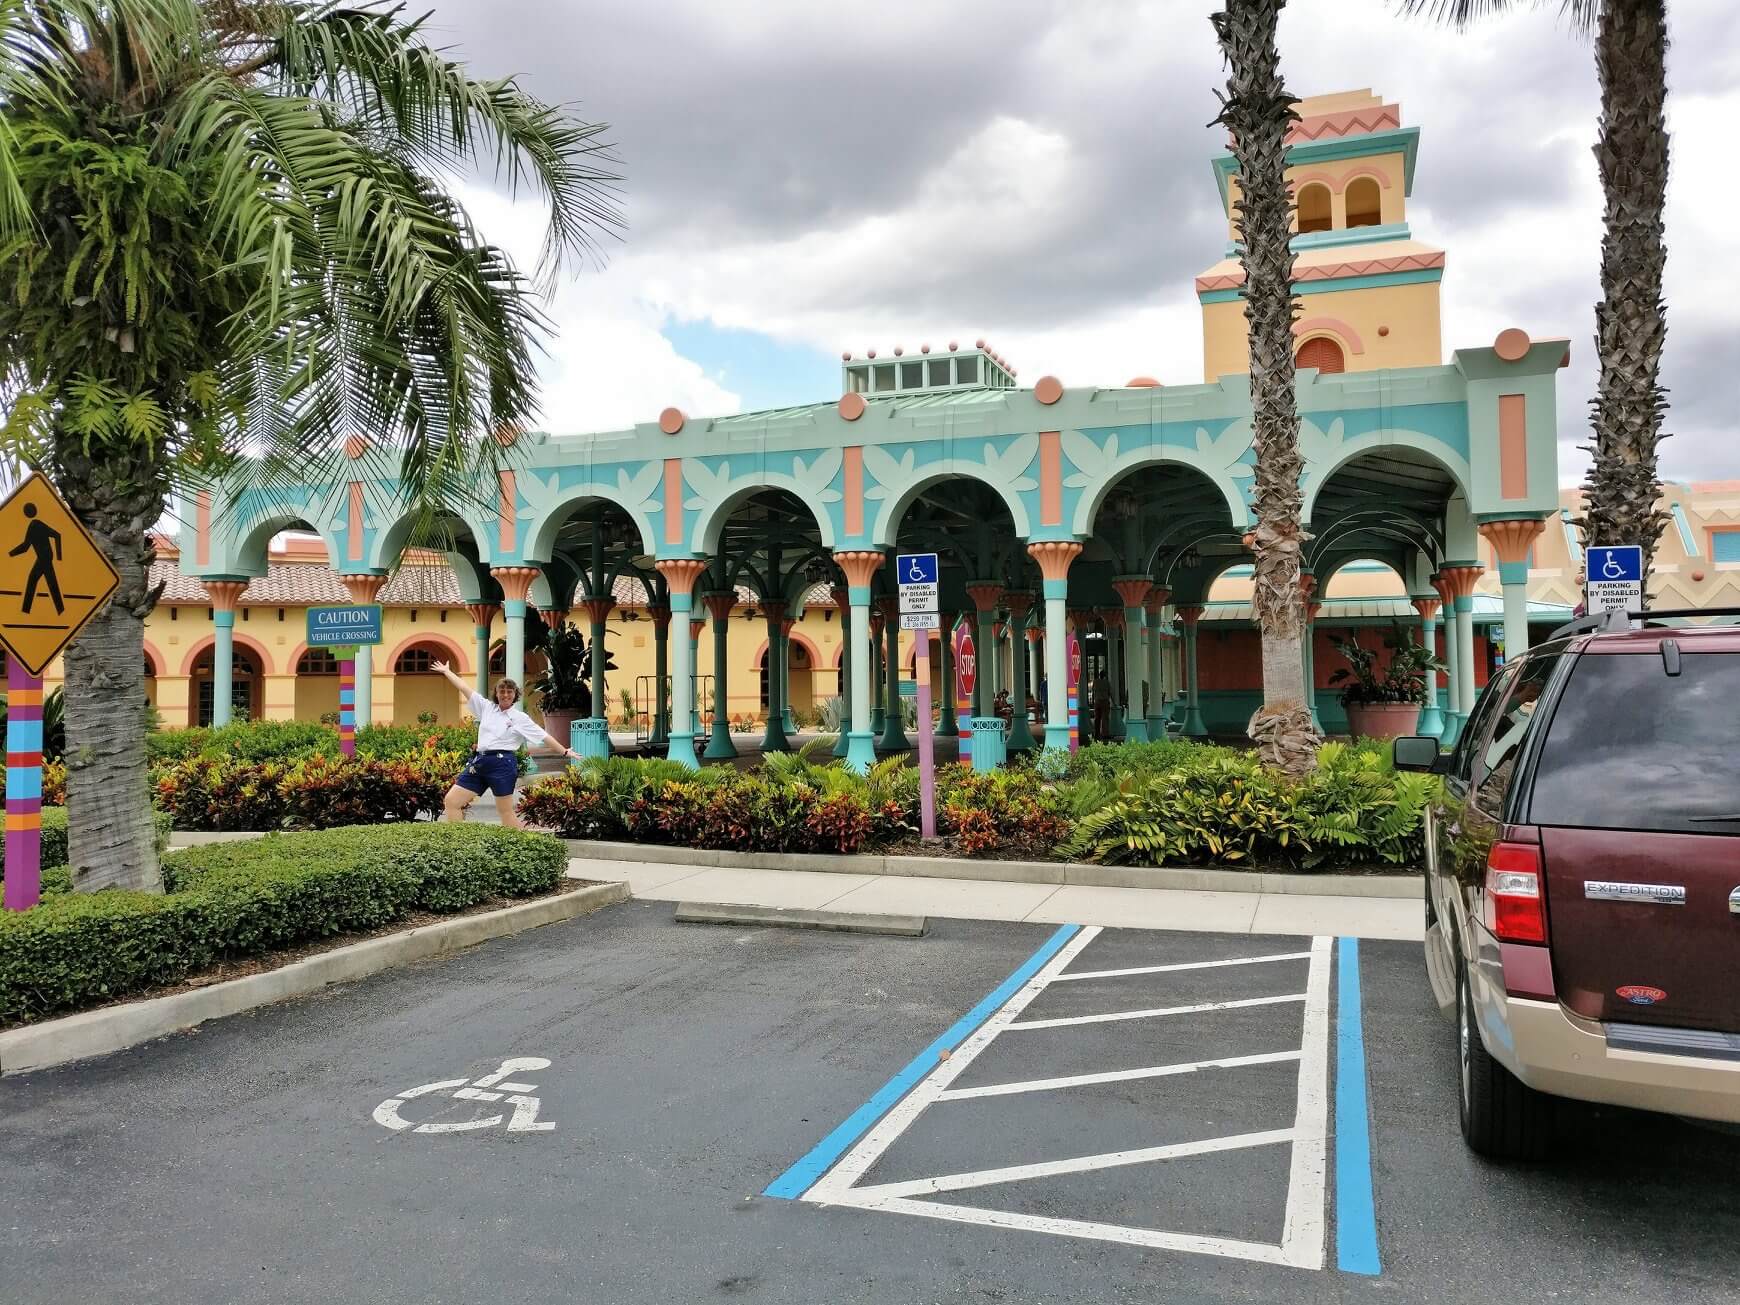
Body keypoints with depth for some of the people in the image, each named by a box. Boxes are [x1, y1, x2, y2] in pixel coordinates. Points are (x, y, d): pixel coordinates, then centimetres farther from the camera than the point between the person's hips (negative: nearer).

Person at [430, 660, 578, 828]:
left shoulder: (520, 718, 3)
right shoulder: (487, 707, 14)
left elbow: (545, 736, 4)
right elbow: (465, 688, 17)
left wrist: (565, 751, 2)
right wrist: (446, 671, 21)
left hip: (503, 764, -5)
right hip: (479, 762, 5)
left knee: (506, 812, -2)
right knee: (451, 802, 0)